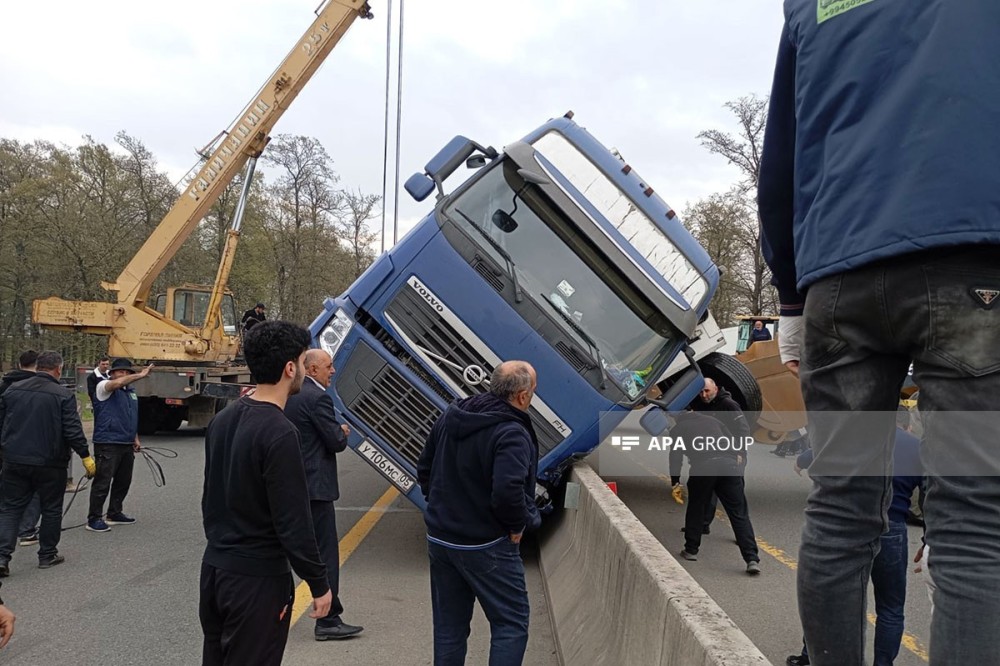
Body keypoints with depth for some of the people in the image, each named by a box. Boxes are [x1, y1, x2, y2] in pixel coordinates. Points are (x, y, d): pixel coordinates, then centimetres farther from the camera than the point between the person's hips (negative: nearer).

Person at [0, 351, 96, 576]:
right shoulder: (63, 395, -11)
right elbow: (73, 431, -14)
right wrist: (86, 456, -5)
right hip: (49, 464, -3)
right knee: (51, 509, 11)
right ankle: (47, 555, 19)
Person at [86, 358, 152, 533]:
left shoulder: (131, 392, 17)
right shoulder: (104, 387, -6)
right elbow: (117, 383, -30)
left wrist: (135, 438, 23)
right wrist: (140, 375, -31)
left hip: (127, 445, 8)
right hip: (107, 444, -8)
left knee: (123, 481, 14)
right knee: (103, 482, -5)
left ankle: (115, 514, 26)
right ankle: (94, 519, 2)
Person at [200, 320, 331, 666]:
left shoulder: (222, 419, 4)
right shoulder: (279, 433, -23)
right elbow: (293, 523, -22)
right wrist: (319, 583, -13)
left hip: (214, 568, 8)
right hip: (257, 578, -8)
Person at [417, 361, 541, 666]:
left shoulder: (450, 416, 4)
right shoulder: (511, 433, -21)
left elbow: (424, 468, 12)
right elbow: (507, 492, -32)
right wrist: (518, 525, -13)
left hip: (439, 538, 7)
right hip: (485, 546, -7)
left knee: (449, 626, 17)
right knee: (511, 624, 7)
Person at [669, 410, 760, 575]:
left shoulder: (677, 429, 23)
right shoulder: (712, 420, 31)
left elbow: (676, 456, 17)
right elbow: (732, 441, 32)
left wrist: (675, 481, 26)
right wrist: (738, 456, 47)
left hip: (702, 467, -2)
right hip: (729, 463, 2)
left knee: (695, 509, 20)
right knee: (739, 513, 5)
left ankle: (691, 550, 28)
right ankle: (752, 559, -2)